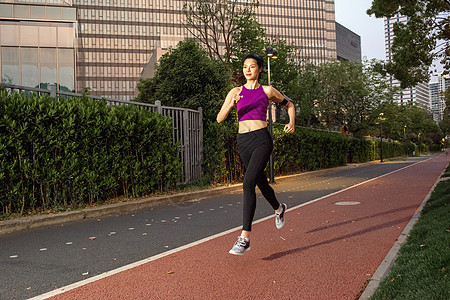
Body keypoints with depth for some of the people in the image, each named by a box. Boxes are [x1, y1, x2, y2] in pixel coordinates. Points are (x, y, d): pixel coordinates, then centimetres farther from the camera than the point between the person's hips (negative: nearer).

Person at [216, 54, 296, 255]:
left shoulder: (267, 91, 6)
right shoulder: (236, 92, 10)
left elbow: (289, 104, 21)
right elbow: (220, 118, 2)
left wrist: (292, 122, 4)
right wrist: (231, 104, -15)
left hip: (261, 139, -4)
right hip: (243, 140, 4)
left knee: (248, 183, -20)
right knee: (260, 181, 20)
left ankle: (245, 238, -17)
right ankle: (279, 208, 52)